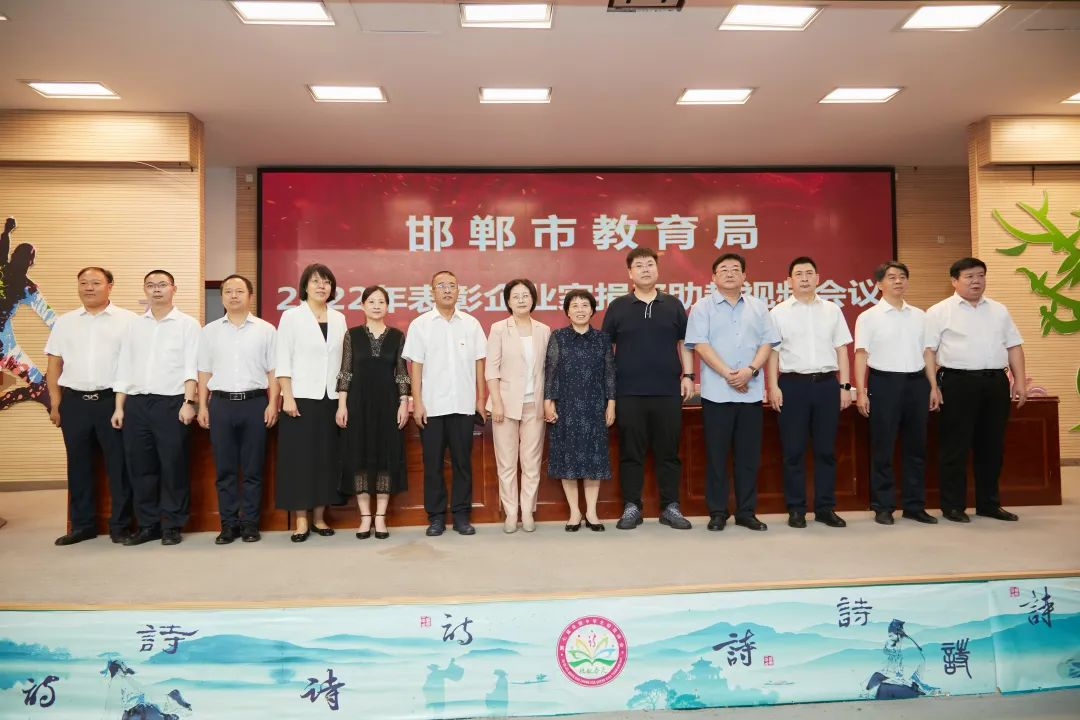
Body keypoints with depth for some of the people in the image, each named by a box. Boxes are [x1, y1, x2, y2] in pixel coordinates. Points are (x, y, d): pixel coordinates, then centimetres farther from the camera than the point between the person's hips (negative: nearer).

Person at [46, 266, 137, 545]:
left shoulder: (128, 320, 0)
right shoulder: (64, 322, 11)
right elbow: (54, 364, 12)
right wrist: (55, 403, 6)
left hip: (113, 400, -3)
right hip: (74, 401, 4)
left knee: (118, 464, 2)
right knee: (78, 464, 11)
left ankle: (120, 525, 12)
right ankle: (81, 524, 22)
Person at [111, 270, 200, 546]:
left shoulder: (187, 324, 2)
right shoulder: (134, 325, 14)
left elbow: (191, 367, -6)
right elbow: (124, 368, 13)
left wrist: (188, 402, -15)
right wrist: (119, 407, 7)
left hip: (171, 403, -4)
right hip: (136, 404, 4)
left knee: (173, 467, 0)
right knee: (140, 467, 7)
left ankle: (172, 526, 11)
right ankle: (148, 525, 18)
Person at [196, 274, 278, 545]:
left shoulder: (266, 329, 4)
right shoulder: (209, 331, 10)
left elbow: (273, 371, 3)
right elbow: (204, 372, 10)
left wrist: (272, 404, -5)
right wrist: (202, 406, 4)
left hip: (255, 403, -1)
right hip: (221, 403, 2)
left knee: (252, 469, 4)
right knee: (225, 468, 6)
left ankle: (250, 523, 13)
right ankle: (228, 524, 14)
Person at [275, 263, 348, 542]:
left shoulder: (339, 318, 10)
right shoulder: (291, 316, 0)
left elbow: (342, 360, 9)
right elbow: (283, 360, -4)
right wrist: (287, 397, -12)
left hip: (330, 398, 3)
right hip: (301, 397, -3)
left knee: (326, 458, 6)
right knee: (299, 458, -1)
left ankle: (319, 517, 16)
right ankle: (301, 521, 7)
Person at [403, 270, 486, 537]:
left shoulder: (471, 324, 6)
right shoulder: (420, 324, 2)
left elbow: (479, 363, 7)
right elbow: (415, 366, 0)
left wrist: (481, 398, 4)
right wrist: (417, 403, -5)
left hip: (463, 405, 1)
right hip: (431, 406, -1)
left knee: (462, 462, 6)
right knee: (433, 463, 6)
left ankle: (461, 514, 16)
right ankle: (436, 516, 16)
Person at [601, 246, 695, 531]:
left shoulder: (673, 305, 9)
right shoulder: (618, 306, 6)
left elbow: (684, 343, 12)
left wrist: (688, 375, 3)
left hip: (668, 390, 1)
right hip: (628, 392, -1)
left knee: (668, 451, 6)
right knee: (630, 452, 3)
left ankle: (670, 507, 15)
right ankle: (631, 508, 13)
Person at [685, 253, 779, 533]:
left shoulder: (758, 308, 12)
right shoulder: (702, 307, 3)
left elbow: (767, 343, 6)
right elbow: (700, 344, -7)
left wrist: (750, 369, -12)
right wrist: (728, 374, -14)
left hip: (751, 392, 3)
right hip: (716, 392, -3)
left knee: (749, 455, 6)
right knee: (716, 455, 1)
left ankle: (746, 512, 16)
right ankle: (717, 512, 10)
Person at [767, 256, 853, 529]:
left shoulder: (832, 310, 11)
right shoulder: (779, 312, 4)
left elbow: (841, 350, 10)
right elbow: (773, 352, 1)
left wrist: (845, 386, 4)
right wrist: (773, 387, -6)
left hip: (827, 383, 2)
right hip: (793, 384, -2)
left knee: (826, 449, 7)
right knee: (793, 450, 2)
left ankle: (825, 508, 17)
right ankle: (796, 509, 11)